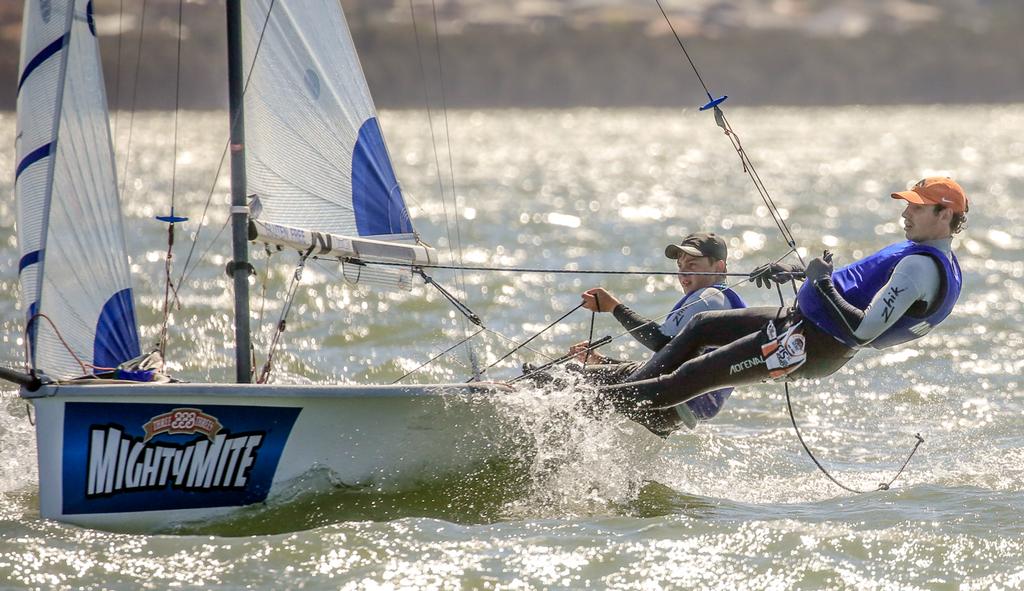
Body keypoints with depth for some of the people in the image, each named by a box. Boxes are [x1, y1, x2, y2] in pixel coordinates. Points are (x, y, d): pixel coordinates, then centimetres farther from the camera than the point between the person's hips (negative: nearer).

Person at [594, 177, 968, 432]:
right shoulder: (931, 258, 11)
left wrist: (822, 283, -21)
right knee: (701, 326, 18)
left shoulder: (920, 268, -23)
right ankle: (628, 388, 18)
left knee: (693, 376, -8)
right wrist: (789, 275, 21)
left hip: (811, 347, -11)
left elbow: (862, 332, -32)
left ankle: (602, 403, -1)